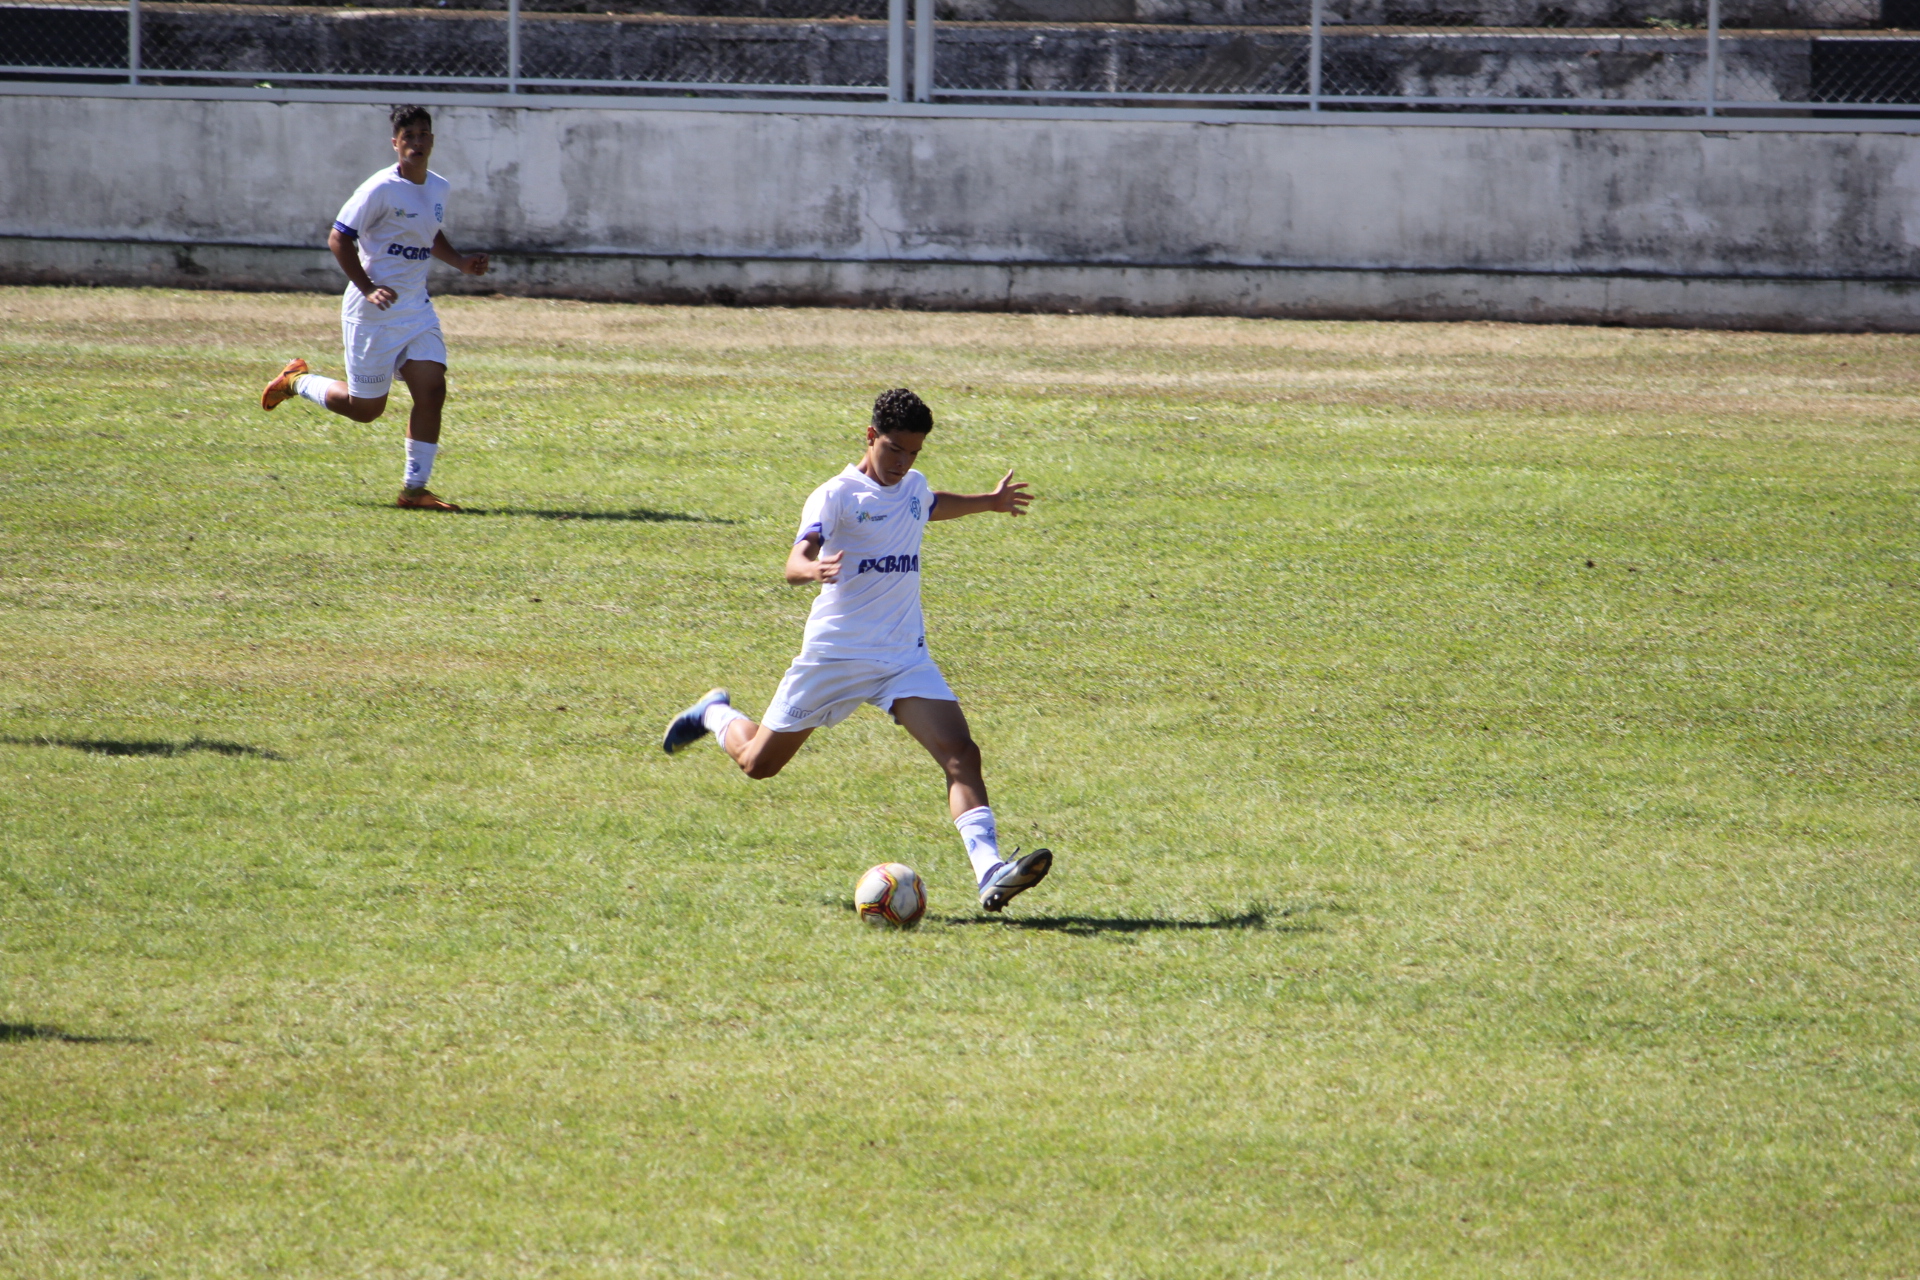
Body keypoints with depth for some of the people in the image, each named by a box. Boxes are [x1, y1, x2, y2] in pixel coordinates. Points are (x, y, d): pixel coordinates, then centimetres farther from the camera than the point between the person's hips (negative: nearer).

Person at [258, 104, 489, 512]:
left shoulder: (438, 188, 8)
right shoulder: (381, 189, -16)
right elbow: (338, 238, -15)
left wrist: (460, 262, 8)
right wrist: (368, 289, -23)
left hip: (417, 310, 7)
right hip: (374, 314, -7)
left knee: (432, 390, -8)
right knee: (365, 408, 2)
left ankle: (414, 489, 0)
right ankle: (297, 382, 30)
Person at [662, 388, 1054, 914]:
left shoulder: (914, 486, 10)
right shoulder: (837, 495, -12)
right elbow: (795, 564, -28)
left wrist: (990, 501, 41)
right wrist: (815, 568, -50)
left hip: (906, 657, 4)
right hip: (835, 654, -4)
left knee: (960, 753, -18)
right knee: (758, 763, 10)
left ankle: (990, 871, -29)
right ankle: (716, 716, 45)